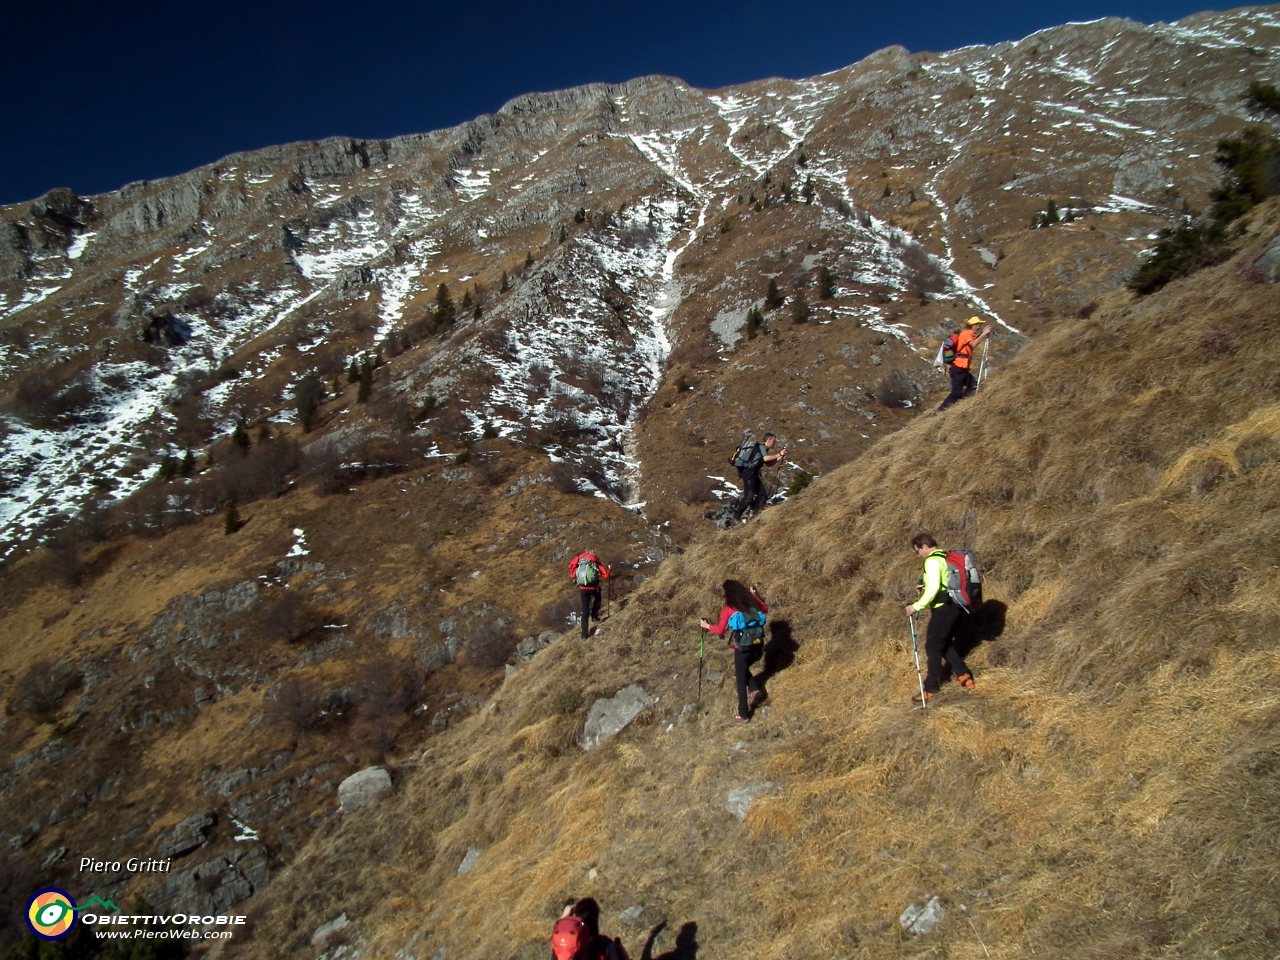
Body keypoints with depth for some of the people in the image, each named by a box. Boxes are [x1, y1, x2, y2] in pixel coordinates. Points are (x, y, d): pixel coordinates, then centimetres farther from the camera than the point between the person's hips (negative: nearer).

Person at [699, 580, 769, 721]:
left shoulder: (728, 609, -6)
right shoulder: (752, 603, 4)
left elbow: (720, 630, -2)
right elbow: (765, 610, 24)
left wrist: (707, 626, 14)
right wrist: (755, 595, 26)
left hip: (742, 649, -4)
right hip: (758, 646, 4)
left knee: (741, 679, 11)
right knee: (743, 669, 31)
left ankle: (743, 714, 13)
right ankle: (755, 690, 7)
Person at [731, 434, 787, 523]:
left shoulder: (762, 448, 21)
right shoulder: (761, 447, -8)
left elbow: (768, 464, 19)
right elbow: (766, 458, -27)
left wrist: (780, 459, 10)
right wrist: (779, 454, -18)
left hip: (752, 473, 10)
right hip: (748, 473, -10)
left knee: (761, 493, 11)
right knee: (748, 497, -13)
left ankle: (754, 513, 15)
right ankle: (736, 517, -7)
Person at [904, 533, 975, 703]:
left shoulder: (932, 561, -13)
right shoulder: (945, 557, 16)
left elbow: (933, 588, -24)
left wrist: (917, 606, -21)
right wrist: (925, 587, 22)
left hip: (944, 608, -10)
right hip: (955, 606, 10)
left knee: (933, 647, -3)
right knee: (946, 643, 21)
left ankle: (930, 689, 1)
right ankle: (964, 677, 22)